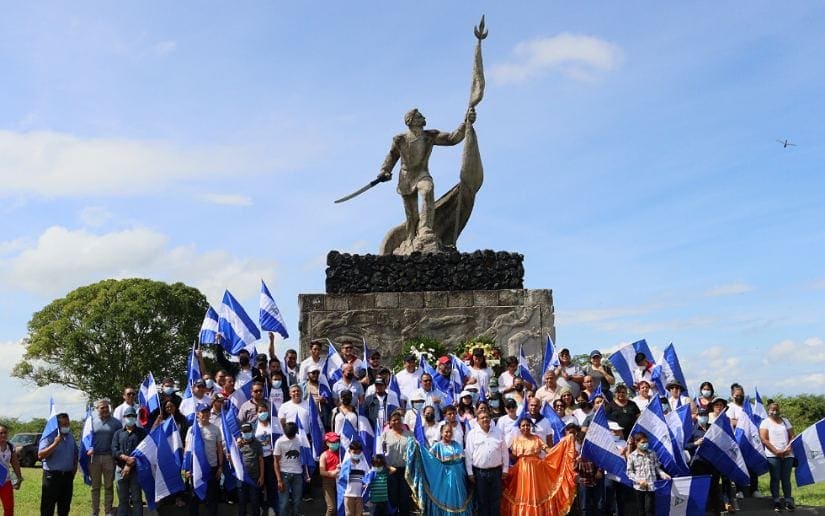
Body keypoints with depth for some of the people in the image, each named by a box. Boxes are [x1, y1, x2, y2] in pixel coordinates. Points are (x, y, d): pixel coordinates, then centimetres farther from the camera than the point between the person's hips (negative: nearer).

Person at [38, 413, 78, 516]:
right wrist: (55, 443, -25)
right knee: (48, 506, -3)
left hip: (68, 475, 6)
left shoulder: (71, 437, 12)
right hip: (52, 475, -6)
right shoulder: (49, 437, -9)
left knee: (65, 505, 13)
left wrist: (75, 467, 12)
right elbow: (40, 455, -20)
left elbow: (75, 454, 24)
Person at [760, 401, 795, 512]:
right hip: (773, 455, -3)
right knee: (775, 479, -2)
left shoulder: (785, 421, 16)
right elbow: (764, 439, -5)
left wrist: (789, 448, -6)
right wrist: (776, 451, -12)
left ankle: (788, 501, 8)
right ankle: (776, 502, 2)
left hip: (787, 455, 3)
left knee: (786, 479, 4)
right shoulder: (765, 422, 3)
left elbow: (792, 436, 12)